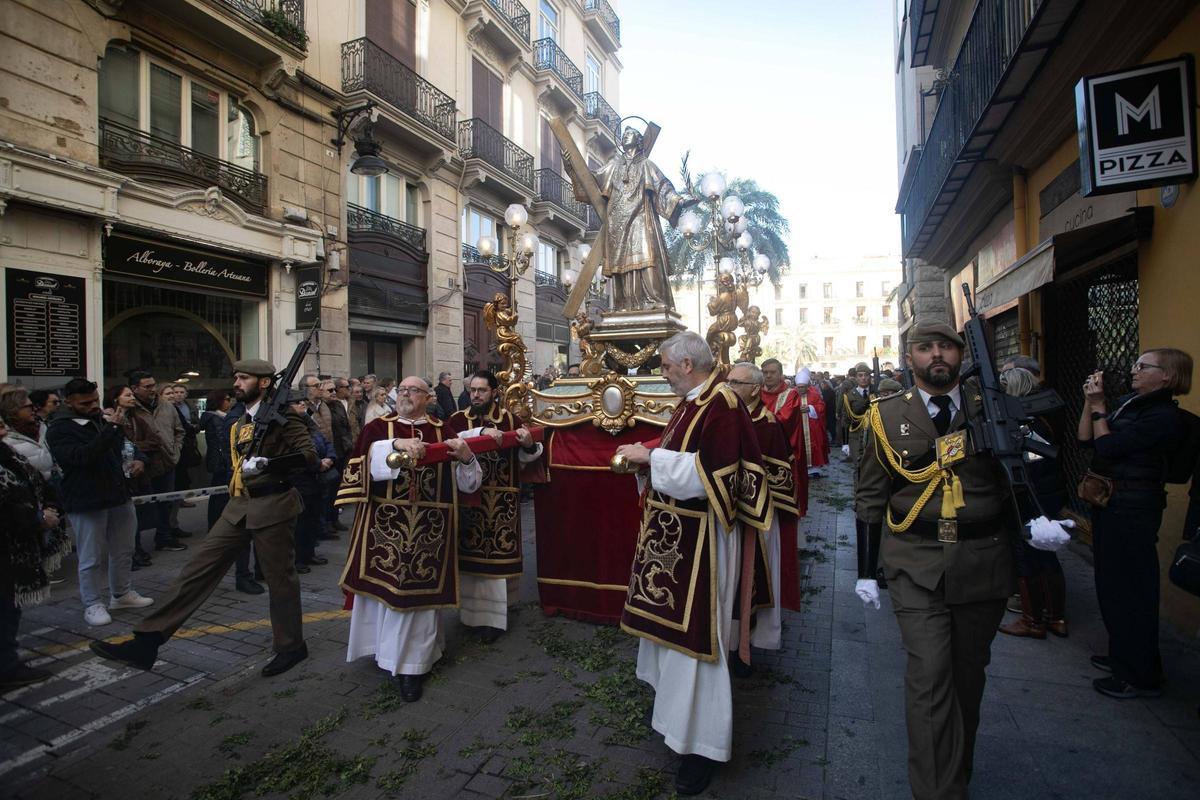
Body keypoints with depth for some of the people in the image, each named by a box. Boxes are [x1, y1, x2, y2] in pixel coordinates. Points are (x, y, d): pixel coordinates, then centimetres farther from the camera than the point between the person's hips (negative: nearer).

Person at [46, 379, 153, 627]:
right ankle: (92, 604, 20)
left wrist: (138, 458, 1)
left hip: (120, 496, 7)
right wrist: (110, 430, -35)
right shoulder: (60, 430, -11)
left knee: (123, 551, 17)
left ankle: (122, 594, 32)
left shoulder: (103, 418, 11)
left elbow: (127, 444, 23)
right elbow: (81, 457, -28)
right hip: (87, 502, -6)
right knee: (91, 558, 4)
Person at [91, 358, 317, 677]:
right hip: (239, 506, 8)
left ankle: (291, 647, 21)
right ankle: (147, 641, 12)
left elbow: (308, 454, -20)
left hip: (272, 505, -8)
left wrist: (266, 463, -27)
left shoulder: (281, 415, -10)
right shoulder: (241, 422, 17)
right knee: (199, 568, 4)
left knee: (280, 579, 4)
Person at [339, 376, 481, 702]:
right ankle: (387, 649, 38)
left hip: (427, 528, 0)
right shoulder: (377, 428, 4)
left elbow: (467, 483, -1)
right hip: (384, 525, 1)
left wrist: (466, 458, -21)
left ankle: (412, 665, 22)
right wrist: (397, 444, -30)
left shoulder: (443, 433, 4)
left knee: (418, 589, 6)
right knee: (384, 585, 12)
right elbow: (366, 459, -16)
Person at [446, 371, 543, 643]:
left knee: (497, 556, 3)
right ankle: (472, 611, 28)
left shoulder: (510, 420, 0)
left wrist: (529, 445, -20)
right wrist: (481, 433, -30)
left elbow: (524, 458, 1)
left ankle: (494, 616, 16)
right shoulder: (458, 419, 1)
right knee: (470, 555, 10)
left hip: (502, 500, -1)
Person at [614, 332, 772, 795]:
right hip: (673, 532, 9)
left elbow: (712, 473, -27)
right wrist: (646, 458, 4)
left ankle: (704, 741, 19)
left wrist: (652, 456, -22)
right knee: (671, 618, 22)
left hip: (700, 540, -9)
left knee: (694, 631, 1)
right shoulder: (691, 404, 10)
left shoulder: (722, 406, -19)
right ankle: (673, 701, 44)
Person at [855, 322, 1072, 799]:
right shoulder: (887, 417, 0)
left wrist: (1036, 523, -13)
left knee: (968, 672, 17)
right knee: (929, 674, -8)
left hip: (983, 562, 2)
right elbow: (870, 499, 3)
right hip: (916, 563, -2)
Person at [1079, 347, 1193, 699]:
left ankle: (1140, 676, 16)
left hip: (1133, 509, -9)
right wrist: (1091, 401, -1)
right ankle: (1122, 656, 34)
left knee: (1131, 589, 1)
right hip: (1109, 503, 9)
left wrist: (1098, 406, -12)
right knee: (1111, 583, 18)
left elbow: (1107, 447, -20)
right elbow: (1085, 439, 6)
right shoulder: (1127, 403, 8)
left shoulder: (1162, 417, -16)